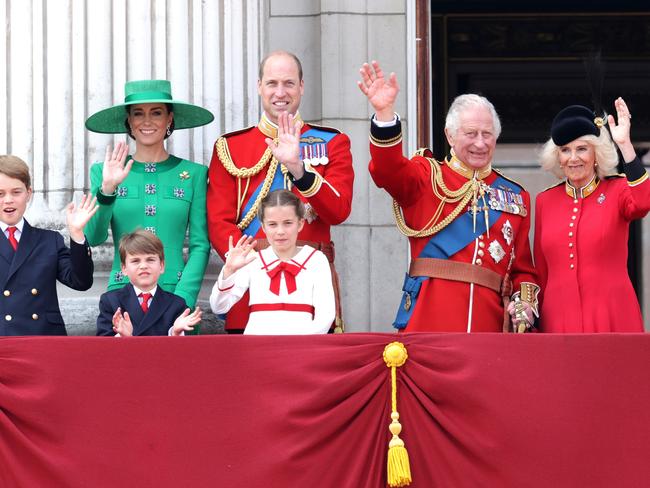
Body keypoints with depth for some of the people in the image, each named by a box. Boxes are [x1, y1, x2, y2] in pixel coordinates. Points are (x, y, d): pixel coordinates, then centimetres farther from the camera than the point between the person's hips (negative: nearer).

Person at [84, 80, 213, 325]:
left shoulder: (193, 174, 6)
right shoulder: (103, 172, 8)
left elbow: (200, 246, 3)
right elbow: (94, 238, -2)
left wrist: (182, 300, -9)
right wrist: (107, 189, -16)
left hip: (177, 294, 0)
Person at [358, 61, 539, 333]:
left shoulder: (516, 197, 17)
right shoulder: (427, 176, 8)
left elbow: (522, 268, 18)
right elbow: (388, 170, -14)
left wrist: (524, 303, -3)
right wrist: (384, 112, -29)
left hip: (489, 322, 3)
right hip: (428, 321, -3)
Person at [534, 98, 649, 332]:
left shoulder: (618, 190, 3)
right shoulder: (545, 201, 11)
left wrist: (625, 145, -25)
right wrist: (534, 321, 12)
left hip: (611, 320, -3)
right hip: (558, 319, 3)